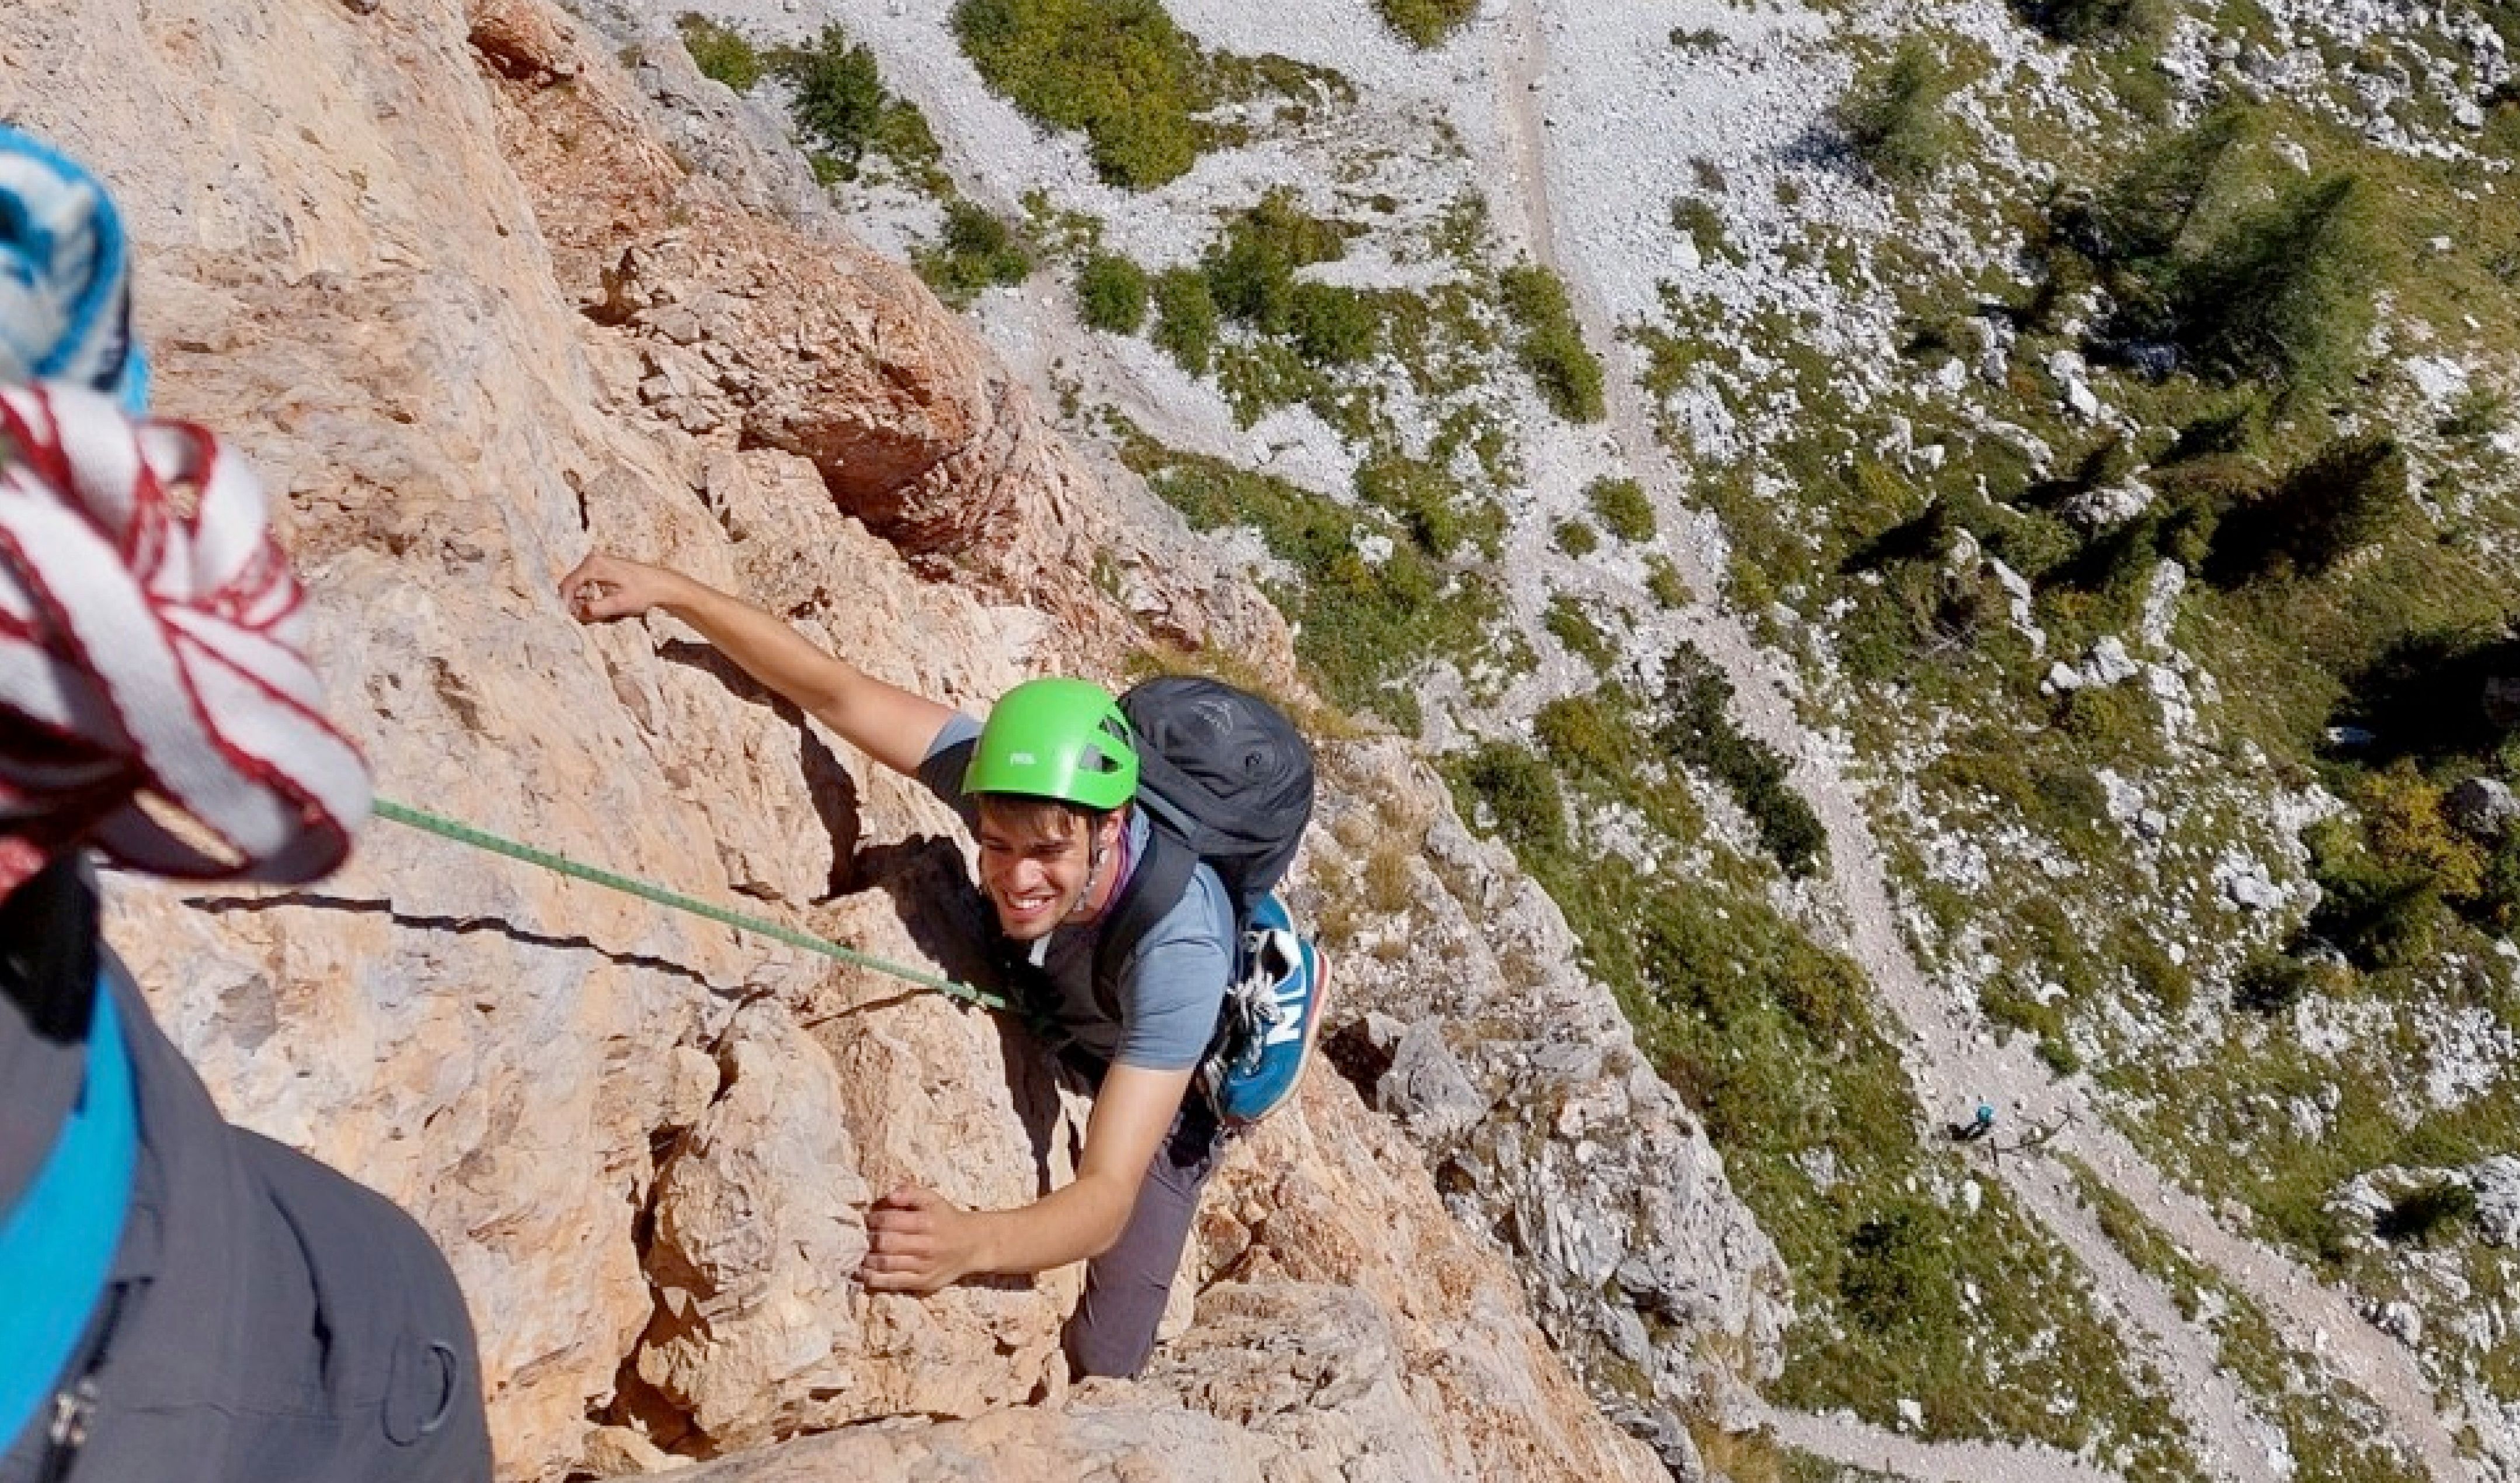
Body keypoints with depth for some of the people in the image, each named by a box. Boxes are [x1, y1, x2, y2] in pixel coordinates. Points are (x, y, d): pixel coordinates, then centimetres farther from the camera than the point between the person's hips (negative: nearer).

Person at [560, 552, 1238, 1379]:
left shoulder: (1178, 949, -45)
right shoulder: (1001, 769, -35)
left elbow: (1109, 1196, -49)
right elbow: (834, 692, -26)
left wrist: (968, 1243, -68)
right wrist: (667, 591, -30)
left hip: (1161, 1098, -4)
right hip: (1043, 1025, 5)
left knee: (1090, 1371, -5)